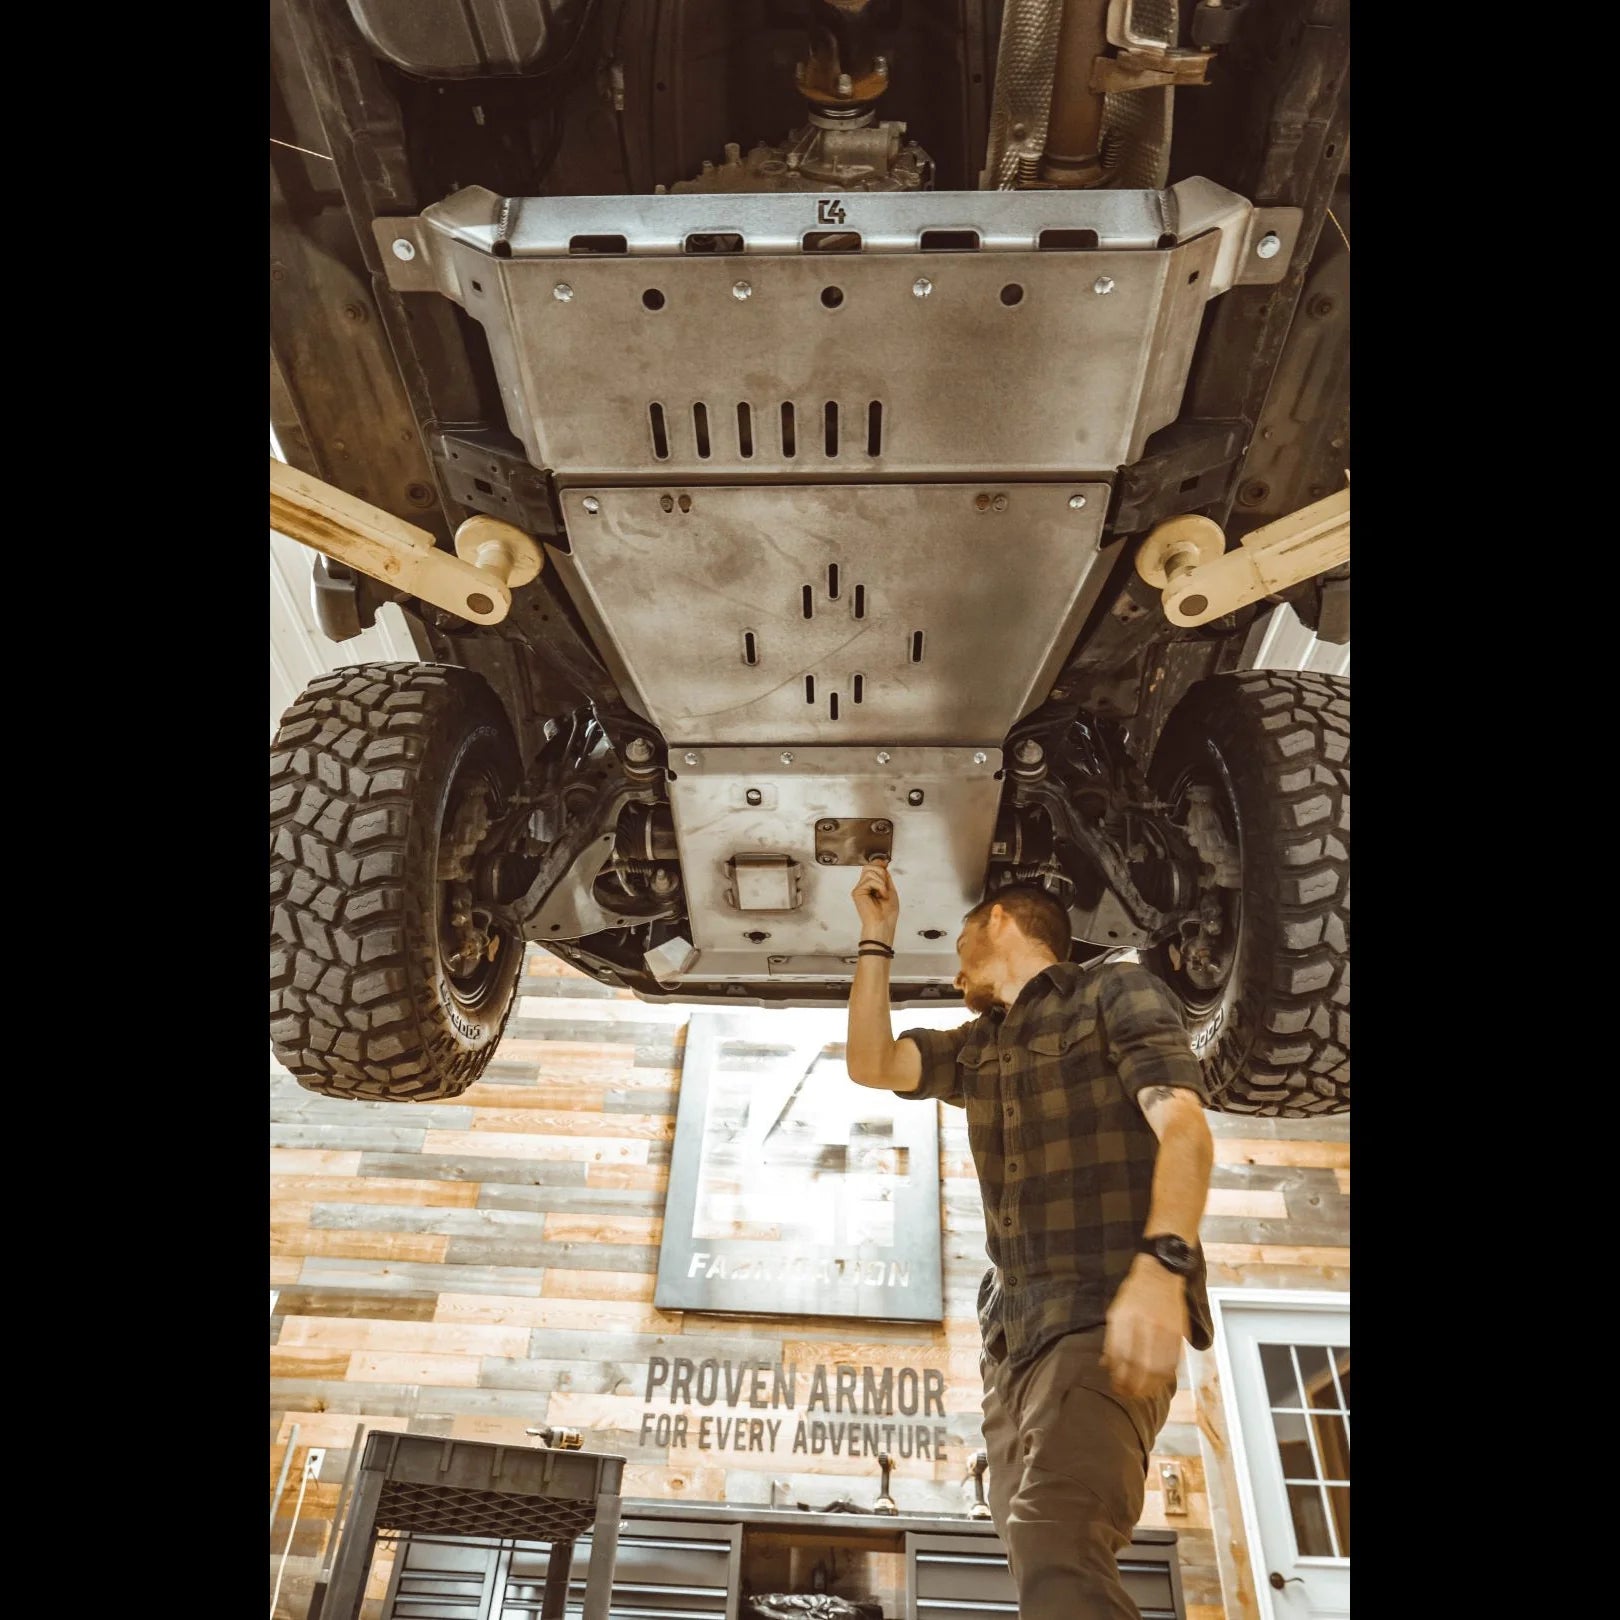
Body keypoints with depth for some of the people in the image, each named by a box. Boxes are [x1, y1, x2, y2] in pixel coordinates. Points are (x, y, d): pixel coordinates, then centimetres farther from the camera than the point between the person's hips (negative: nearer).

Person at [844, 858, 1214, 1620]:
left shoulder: (1117, 991, 2)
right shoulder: (977, 1048, 23)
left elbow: (1183, 1126, -11)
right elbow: (871, 1063, 15)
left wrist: (1162, 1264, -28)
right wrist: (876, 937, 17)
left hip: (1103, 1315, -7)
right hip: (1013, 1331, 8)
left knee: (1057, 1545, -25)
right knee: (1042, 1556, 3)